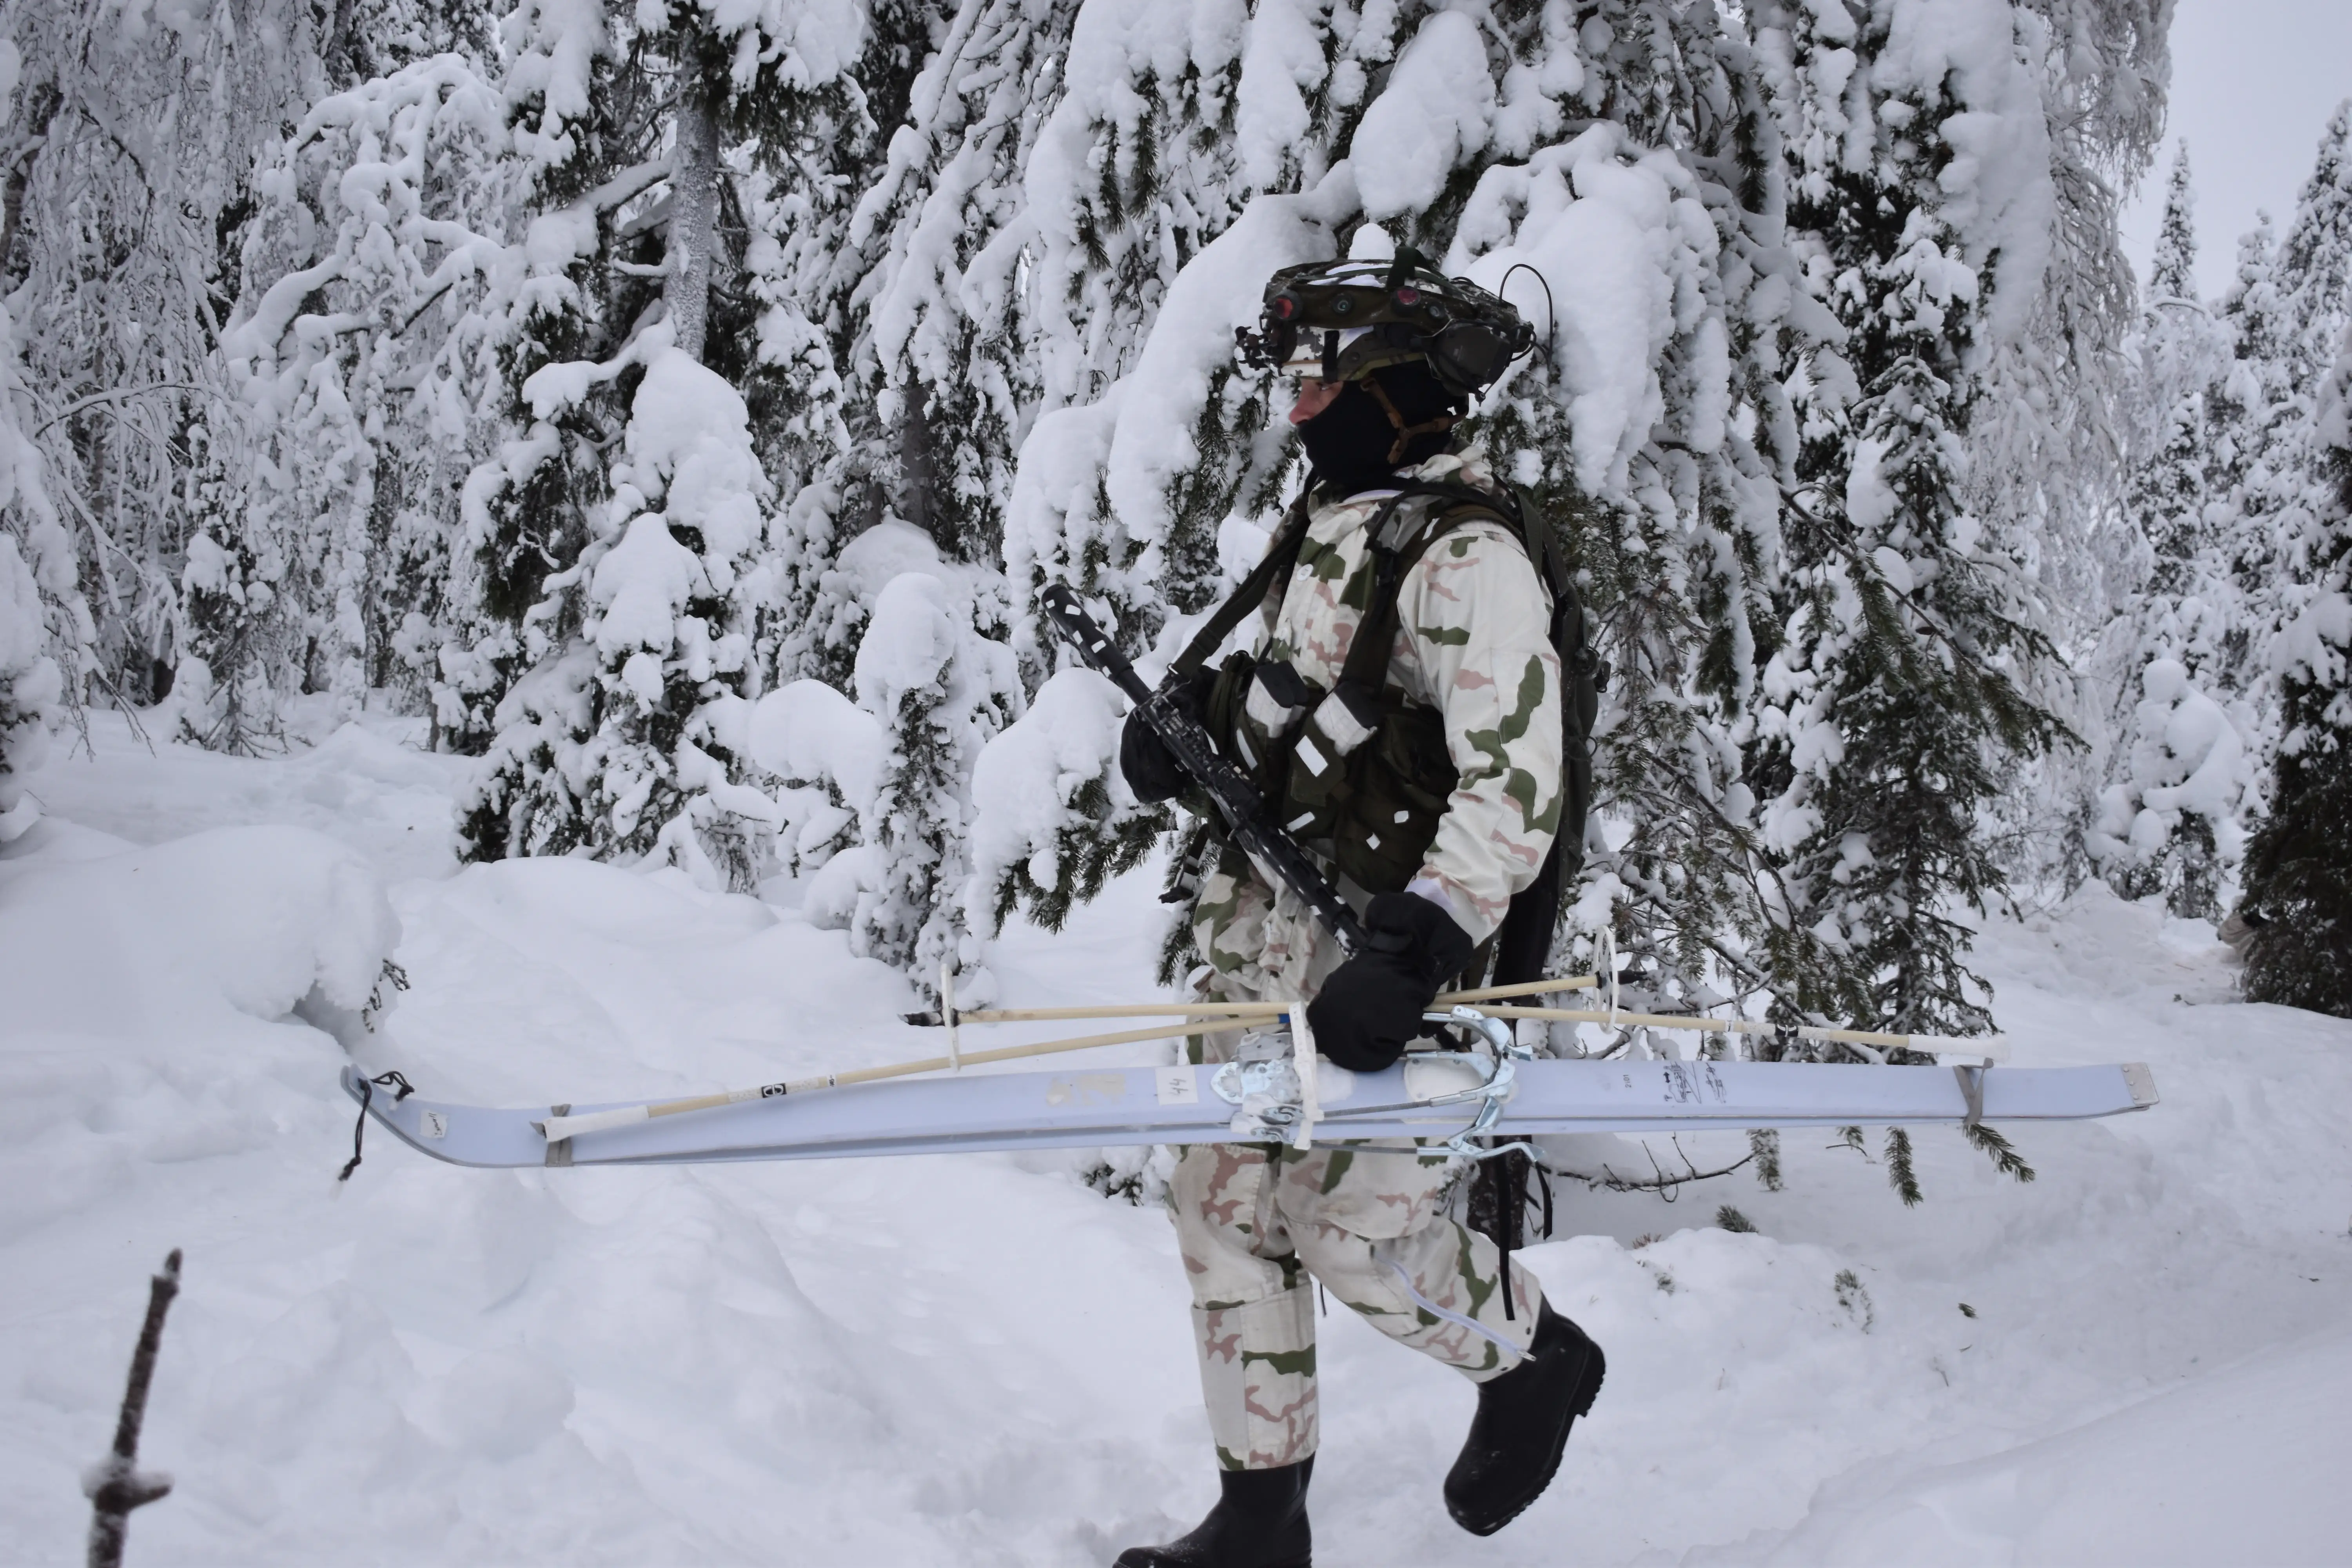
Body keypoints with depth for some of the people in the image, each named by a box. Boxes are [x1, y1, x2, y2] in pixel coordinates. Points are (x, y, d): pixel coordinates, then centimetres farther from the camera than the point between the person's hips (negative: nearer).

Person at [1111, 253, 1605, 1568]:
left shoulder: (1468, 557, -17)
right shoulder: (1330, 524, 13)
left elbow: (1514, 793, -25)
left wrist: (1410, 962, -34)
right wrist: (1190, 728, 5)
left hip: (1380, 954, -9)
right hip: (1262, 941, 9)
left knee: (1351, 1233, -5)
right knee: (1226, 1204, 8)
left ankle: (1540, 1362, 25)